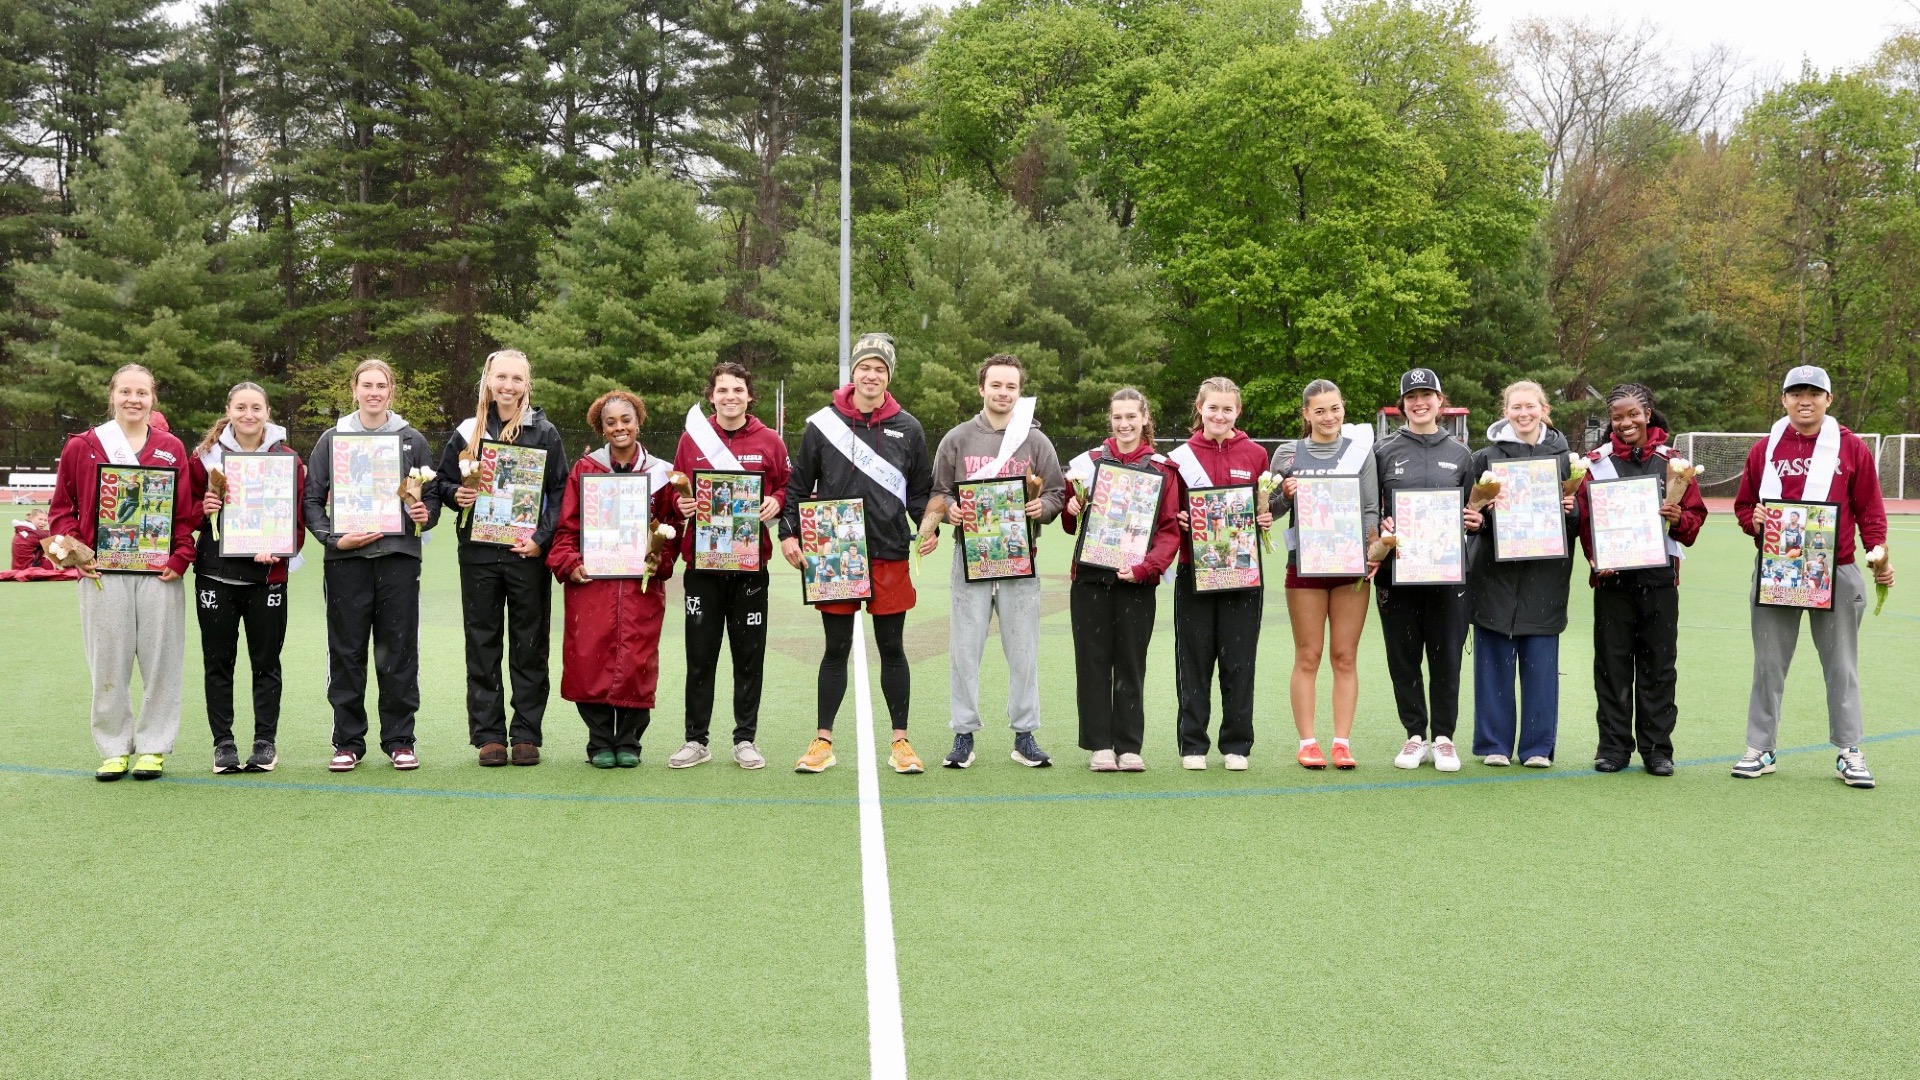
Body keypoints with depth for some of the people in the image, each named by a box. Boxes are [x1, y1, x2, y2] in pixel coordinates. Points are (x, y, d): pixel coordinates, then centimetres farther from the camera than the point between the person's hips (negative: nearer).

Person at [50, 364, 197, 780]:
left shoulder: (172, 450, 8)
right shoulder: (82, 448, 6)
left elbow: (187, 511, 8)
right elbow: (61, 509, 10)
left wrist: (180, 558, -5)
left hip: (159, 574, 0)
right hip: (103, 573, 0)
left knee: (160, 663, 2)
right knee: (108, 665, 3)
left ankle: (153, 747, 12)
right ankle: (114, 749, 13)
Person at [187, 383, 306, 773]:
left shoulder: (288, 459, 2)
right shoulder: (206, 456, 4)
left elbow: (299, 517, 3)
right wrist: (203, 510, -11)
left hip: (266, 575, -1)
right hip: (216, 575, 1)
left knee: (266, 662, 6)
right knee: (218, 661, 5)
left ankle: (265, 742, 14)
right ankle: (223, 743, 13)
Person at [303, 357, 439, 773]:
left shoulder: (413, 441, 9)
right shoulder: (332, 439, 8)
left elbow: (432, 494, 14)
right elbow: (312, 500, 7)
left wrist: (425, 515, -7)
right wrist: (333, 538, -8)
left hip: (399, 556, 0)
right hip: (346, 559, 0)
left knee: (398, 651, 2)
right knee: (346, 652, 2)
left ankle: (399, 739, 10)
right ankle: (347, 742, 11)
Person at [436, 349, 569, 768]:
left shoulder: (544, 433, 3)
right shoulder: (468, 432, 8)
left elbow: (560, 492, 1)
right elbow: (442, 481, 15)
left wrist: (541, 538, -10)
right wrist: (456, 494, -8)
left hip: (528, 554, -1)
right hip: (478, 555, 2)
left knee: (529, 647, 2)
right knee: (482, 646, 4)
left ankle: (526, 735, 9)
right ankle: (488, 735, 10)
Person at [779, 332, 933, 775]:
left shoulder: (907, 428, 6)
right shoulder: (822, 424, 2)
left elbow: (920, 490, 12)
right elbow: (798, 485, 7)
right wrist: (789, 533, -2)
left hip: (890, 555, 1)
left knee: (892, 649, 6)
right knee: (836, 648, 6)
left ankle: (900, 741, 15)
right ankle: (823, 742, 13)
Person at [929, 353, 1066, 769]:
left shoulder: (1036, 442, 7)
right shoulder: (957, 439, 6)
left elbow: (1057, 493, 8)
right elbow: (937, 491, 9)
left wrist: (1042, 507, -13)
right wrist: (949, 509, -12)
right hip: (970, 556, 0)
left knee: (1023, 652, 4)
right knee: (965, 649, 1)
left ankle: (1024, 735, 12)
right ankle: (964, 734, 9)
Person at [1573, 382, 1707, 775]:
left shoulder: (1671, 460, 7)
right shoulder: (1597, 462, 5)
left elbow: (1696, 514, 7)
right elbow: (1584, 517, 2)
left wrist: (1679, 517, -15)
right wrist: (1595, 556, -14)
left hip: (1659, 576, 0)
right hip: (1612, 576, 0)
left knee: (1658, 664, 4)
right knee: (1612, 662, 4)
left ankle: (1657, 748, 11)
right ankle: (1613, 746, 11)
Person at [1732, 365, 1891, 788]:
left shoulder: (1852, 449, 2)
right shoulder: (1765, 450, 6)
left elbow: (1869, 510, 2)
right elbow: (1743, 505, 13)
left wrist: (1878, 554, -10)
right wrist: (1754, 522, -8)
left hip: (1836, 574, -1)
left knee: (1841, 665, 5)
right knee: (1768, 664, 6)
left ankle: (1849, 753, 12)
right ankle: (1760, 749, 14)